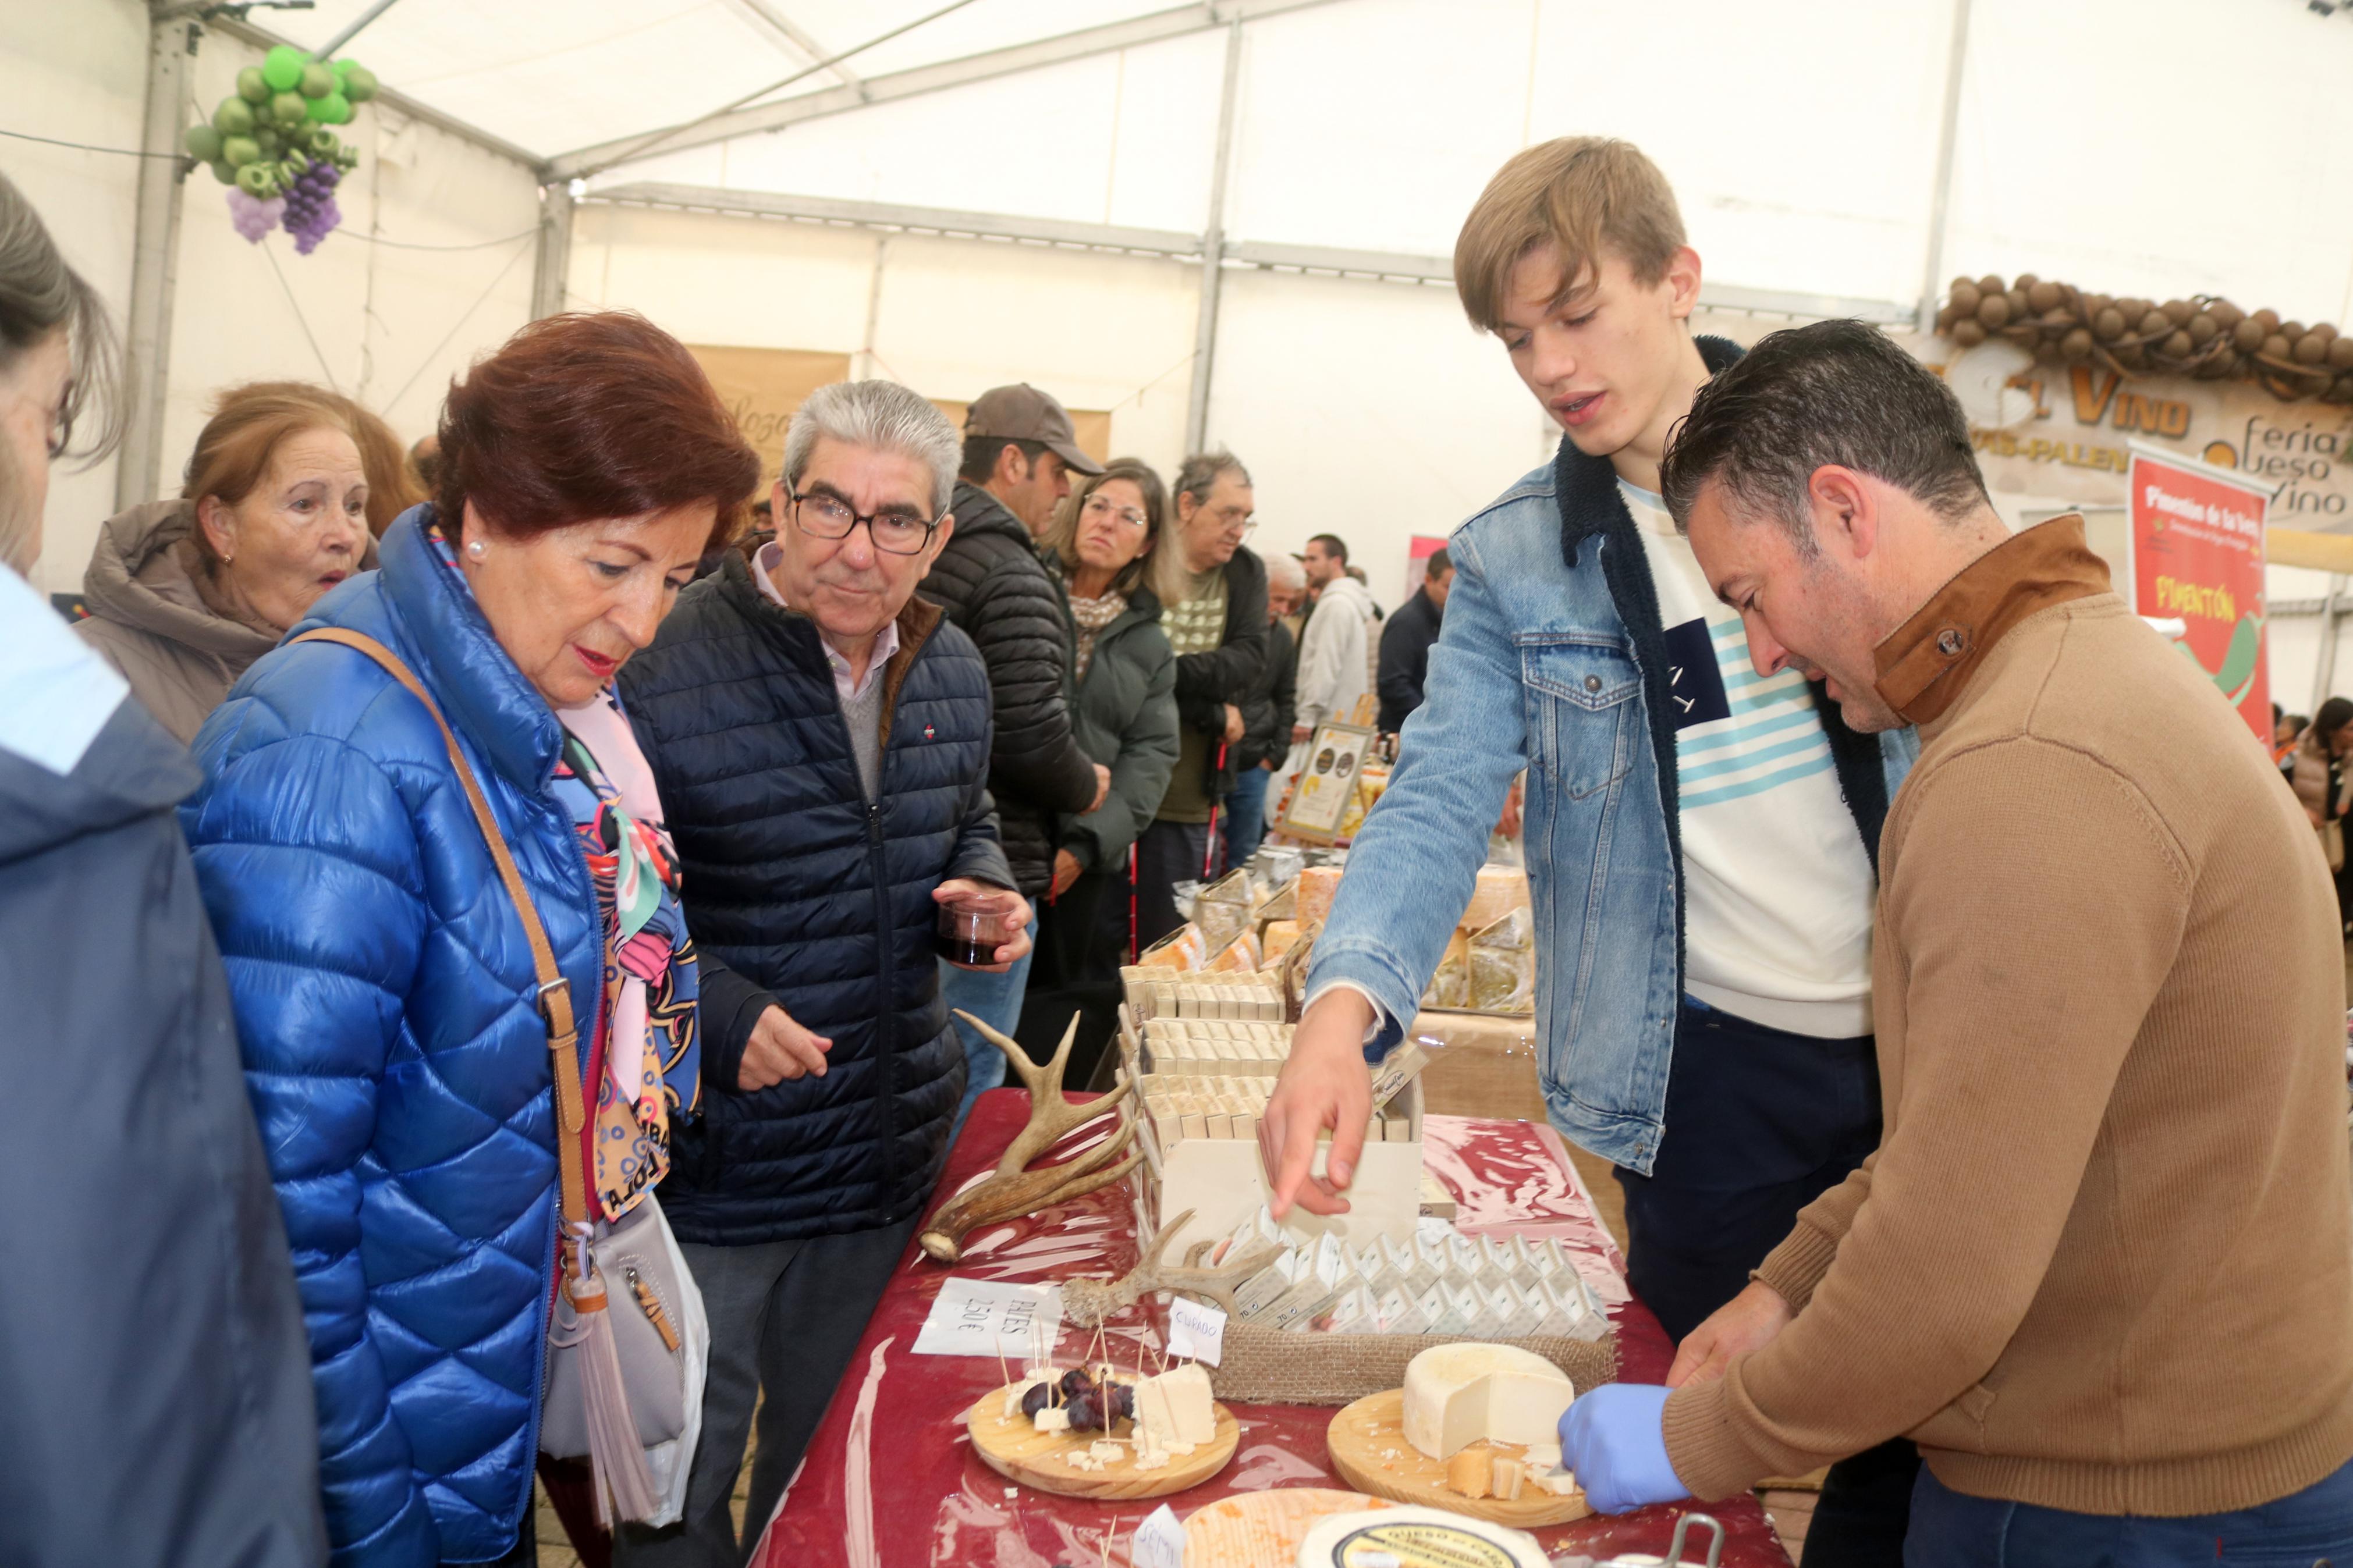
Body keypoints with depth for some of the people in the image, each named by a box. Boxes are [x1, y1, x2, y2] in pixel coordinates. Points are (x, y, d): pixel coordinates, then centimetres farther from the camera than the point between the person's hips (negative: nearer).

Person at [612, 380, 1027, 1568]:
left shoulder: (951, 670, 2)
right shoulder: (662, 664, -19)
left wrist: (988, 889, -3)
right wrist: (711, 1008, -29)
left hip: (887, 1158, 6)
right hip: (710, 1165, -5)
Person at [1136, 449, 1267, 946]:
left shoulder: (1246, 573, 12)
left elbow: (1248, 659, -2)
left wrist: (1171, 671, -17)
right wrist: (1217, 715, -11)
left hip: (1191, 798, 4)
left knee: (1167, 940, 8)